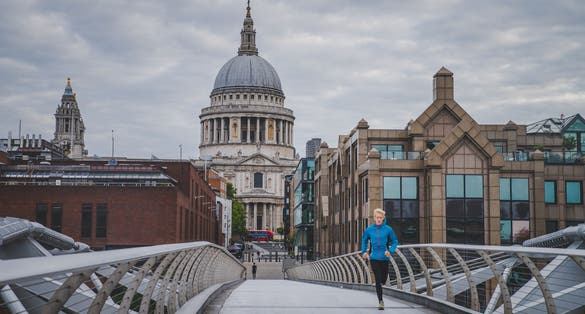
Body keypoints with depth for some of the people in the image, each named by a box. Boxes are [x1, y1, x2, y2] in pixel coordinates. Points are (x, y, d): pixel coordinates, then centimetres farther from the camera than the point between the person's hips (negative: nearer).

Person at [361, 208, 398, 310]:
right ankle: (380, 301, -5)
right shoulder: (369, 229, 1)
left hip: (384, 258, 1)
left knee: (383, 280, 11)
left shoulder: (388, 229, -3)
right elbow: (364, 240, 19)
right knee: (378, 280, -9)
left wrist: (390, 250, -11)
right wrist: (364, 251, 7)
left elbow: (395, 241, 5)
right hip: (374, 258, 0)